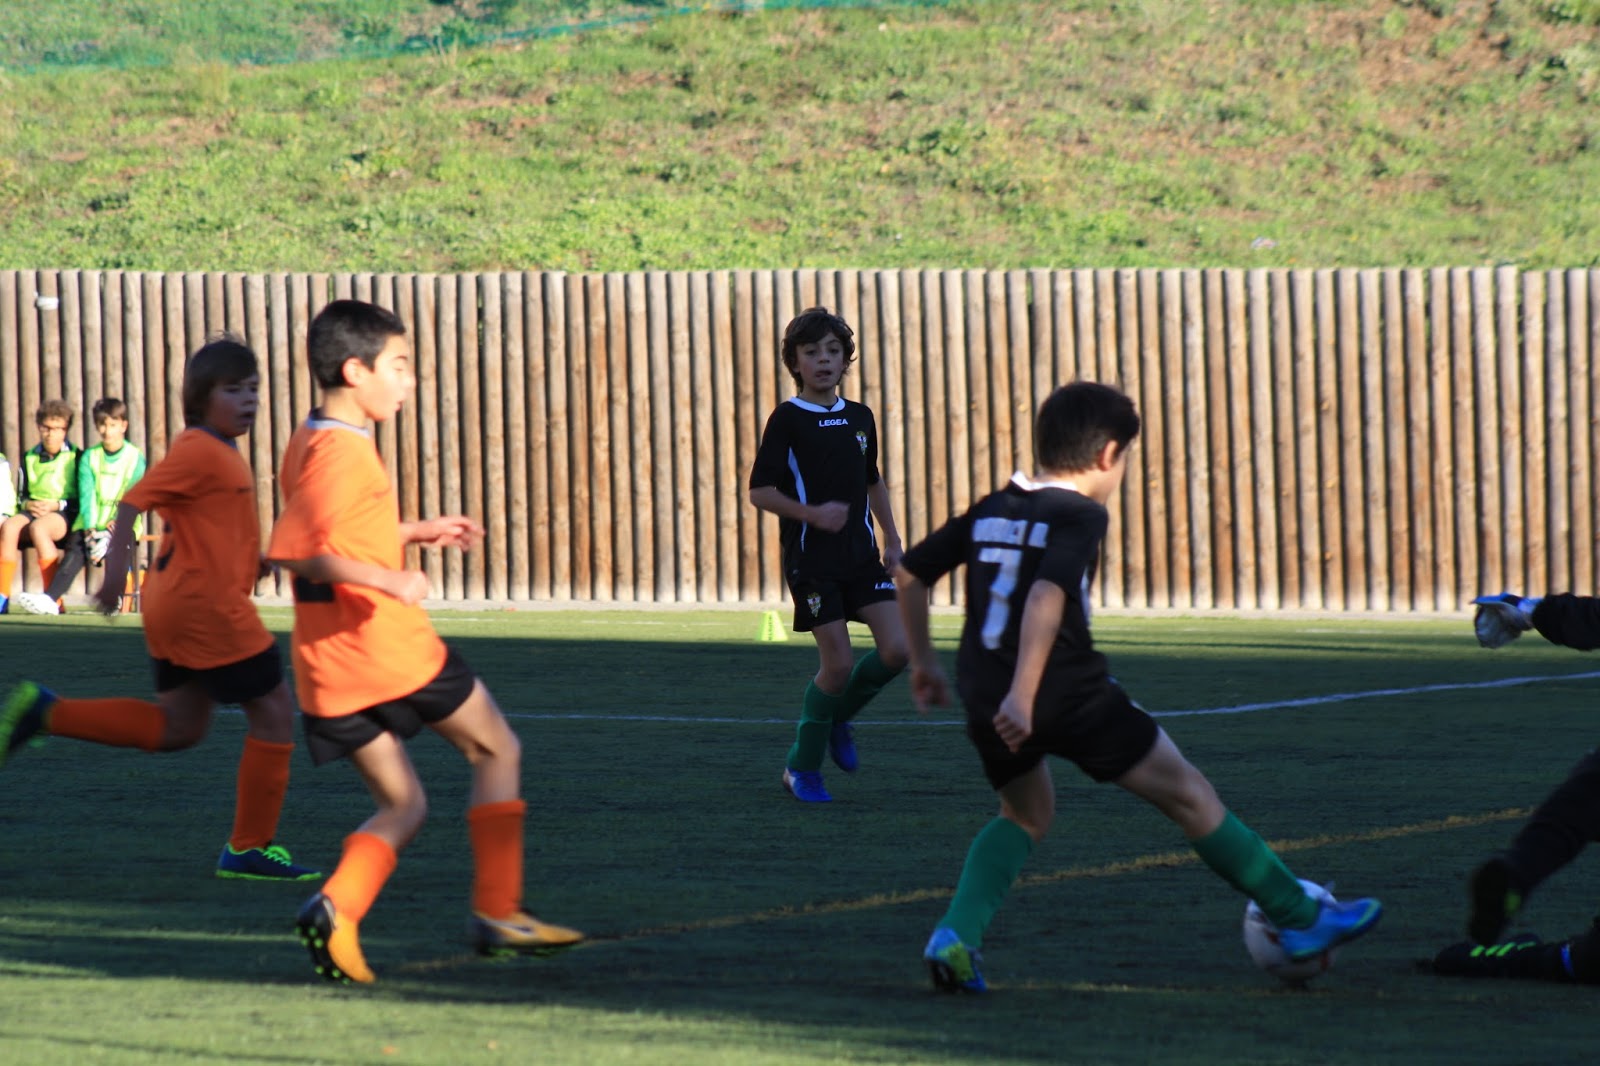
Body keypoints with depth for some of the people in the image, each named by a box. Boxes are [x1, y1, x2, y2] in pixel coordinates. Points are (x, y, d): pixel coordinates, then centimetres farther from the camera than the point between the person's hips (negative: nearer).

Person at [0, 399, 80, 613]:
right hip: (32, 511, 4)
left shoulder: (75, 457, 6)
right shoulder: (30, 457, 19)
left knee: (37, 527, -38)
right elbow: (21, 495, 21)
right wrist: (27, 504, -2)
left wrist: (57, 505, -13)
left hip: (64, 515, -4)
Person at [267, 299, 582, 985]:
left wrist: (415, 534, 27)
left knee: (403, 805, 11)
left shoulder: (310, 443, 15)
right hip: (387, 645, -9)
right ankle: (496, 910, 9)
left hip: (330, 668, 9)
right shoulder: (342, 451, -16)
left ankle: (336, 909, -15)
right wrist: (387, 579, -29)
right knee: (497, 750, 10)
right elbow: (293, 550, -25)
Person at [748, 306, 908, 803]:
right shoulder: (788, 419, -7)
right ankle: (802, 767, 9)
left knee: (896, 649, -9)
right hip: (811, 559, -5)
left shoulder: (860, 417, 10)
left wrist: (892, 539, 17)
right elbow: (760, 491, -9)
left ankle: (839, 716, 20)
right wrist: (812, 514, -21)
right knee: (838, 664, -10)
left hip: (861, 556, 5)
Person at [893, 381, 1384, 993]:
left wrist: (923, 661, 29)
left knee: (1026, 816, 29)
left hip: (985, 696, 6)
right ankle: (1301, 920, 14)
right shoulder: (1079, 516, -8)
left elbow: (908, 573, 19)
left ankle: (956, 936, 5)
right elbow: (1046, 595, -25)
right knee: (1187, 794, 7)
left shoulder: (990, 512, 13)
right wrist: (1022, 696, -30)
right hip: (1065, 692, -6)